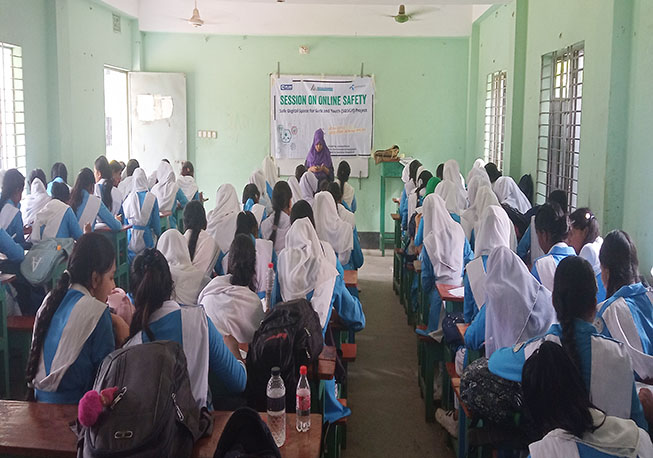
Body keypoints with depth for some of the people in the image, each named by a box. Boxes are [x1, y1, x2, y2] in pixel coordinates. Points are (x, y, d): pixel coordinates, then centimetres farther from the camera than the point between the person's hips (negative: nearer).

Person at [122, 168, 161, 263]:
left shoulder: (129, 197, -5)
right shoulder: (152, 198, -8)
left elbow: (125, 219, 5)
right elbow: (156, 220, -3)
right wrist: (158, 234, 12)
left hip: (132, 235, 1)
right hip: (146, 235, -1)